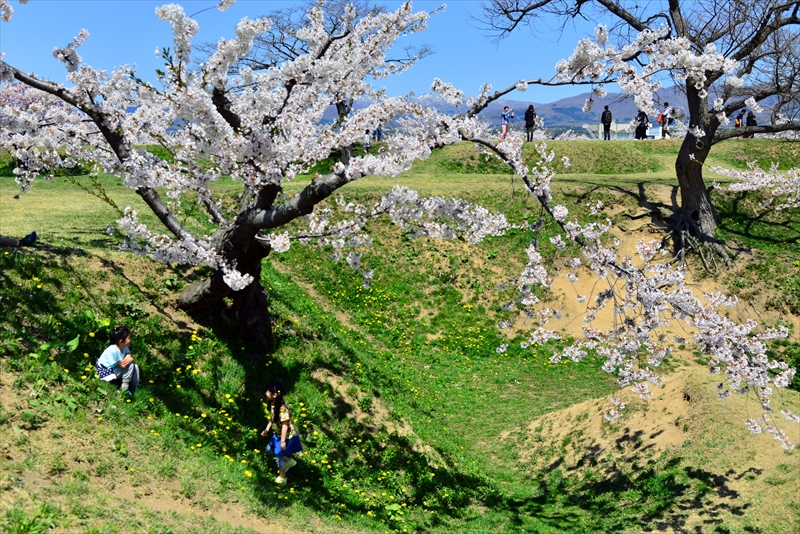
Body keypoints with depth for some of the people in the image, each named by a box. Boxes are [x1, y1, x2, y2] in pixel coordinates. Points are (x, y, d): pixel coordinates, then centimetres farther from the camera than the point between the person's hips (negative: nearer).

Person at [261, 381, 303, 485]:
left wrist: (283, 441, -24)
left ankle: (282, 478, 27)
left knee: (279, 455, 5)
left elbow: (285, 425, -29)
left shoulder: (282, 408, -34)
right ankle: (289, 461, 42)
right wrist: (267, 429, 9)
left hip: (287, 436, -9)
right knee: (270, 449, 23)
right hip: (278, 434, 9)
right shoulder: (273, 404, -7)